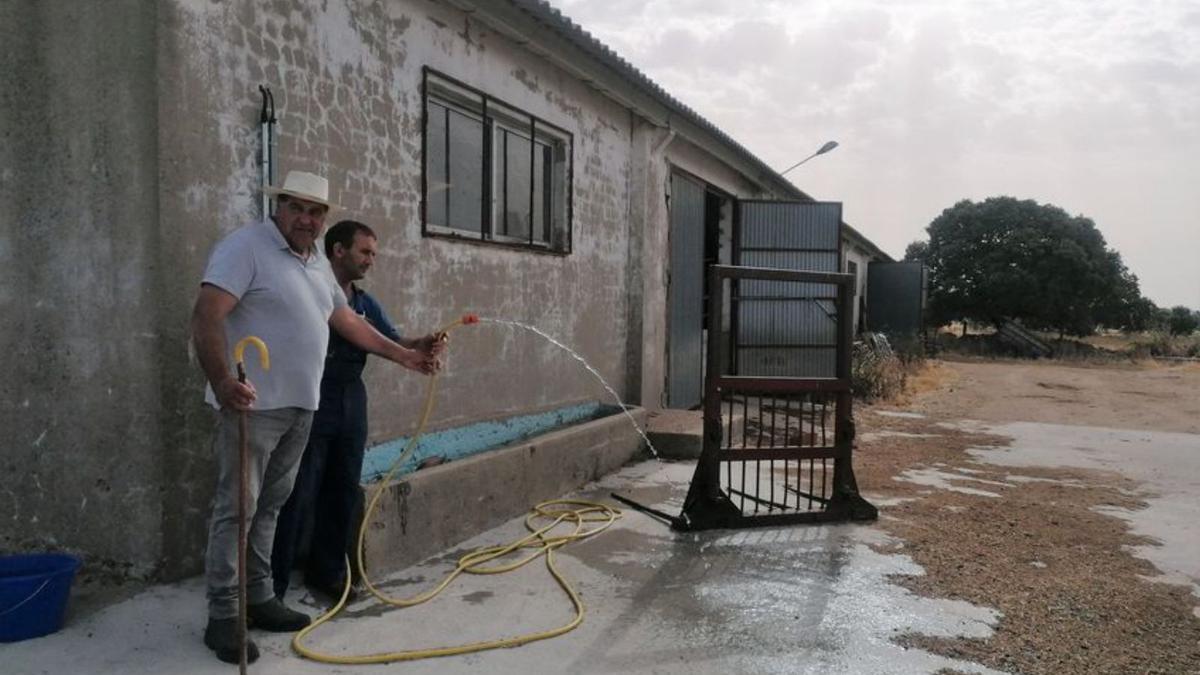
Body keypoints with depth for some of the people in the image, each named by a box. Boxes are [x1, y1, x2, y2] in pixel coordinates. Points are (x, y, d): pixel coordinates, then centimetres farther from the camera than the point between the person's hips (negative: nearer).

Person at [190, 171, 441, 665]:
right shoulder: (246, 246, -11)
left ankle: (259, 599, 26)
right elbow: (205, 317, -20)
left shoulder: (317, 263, 15)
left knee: (269, 506, 15)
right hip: (254, 403, -8)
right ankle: (222, 617, 7)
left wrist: (402, 355, 23)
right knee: (236, 509, -2)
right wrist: (222, 382, -34)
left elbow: (347, 320, 24)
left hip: (299, 405, 8)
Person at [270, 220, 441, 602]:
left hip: (352, 403, 7)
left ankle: (327, 572, 26)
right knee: (298, 497, -4)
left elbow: (391, 343, 7)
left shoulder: (366, 303, 14)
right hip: (312, 402, -7)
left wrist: (420, 346, -14)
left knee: (344, 492, 12)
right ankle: (271, 585, 6)